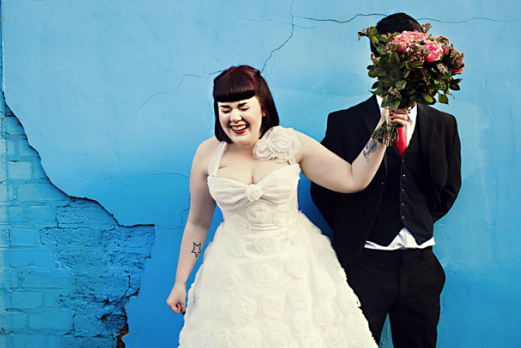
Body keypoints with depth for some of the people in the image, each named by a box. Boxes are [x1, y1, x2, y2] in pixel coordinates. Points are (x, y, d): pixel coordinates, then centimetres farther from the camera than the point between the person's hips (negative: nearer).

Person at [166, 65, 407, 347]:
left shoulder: (291, 144, -10)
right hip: (235, 269, 0)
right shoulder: (208, 154, -7)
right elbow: (197, 222, 3)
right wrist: (180, 282, 6)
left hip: (295, 265, 0)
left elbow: (354, 179, -9)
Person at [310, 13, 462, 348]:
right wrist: (352, 233, 5)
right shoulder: (345, 122, -5)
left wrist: (420, 223, 11)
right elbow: (322, 190, 1)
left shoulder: (443, 125, 5)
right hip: (364, 266, -3)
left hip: (421, 266, 3)